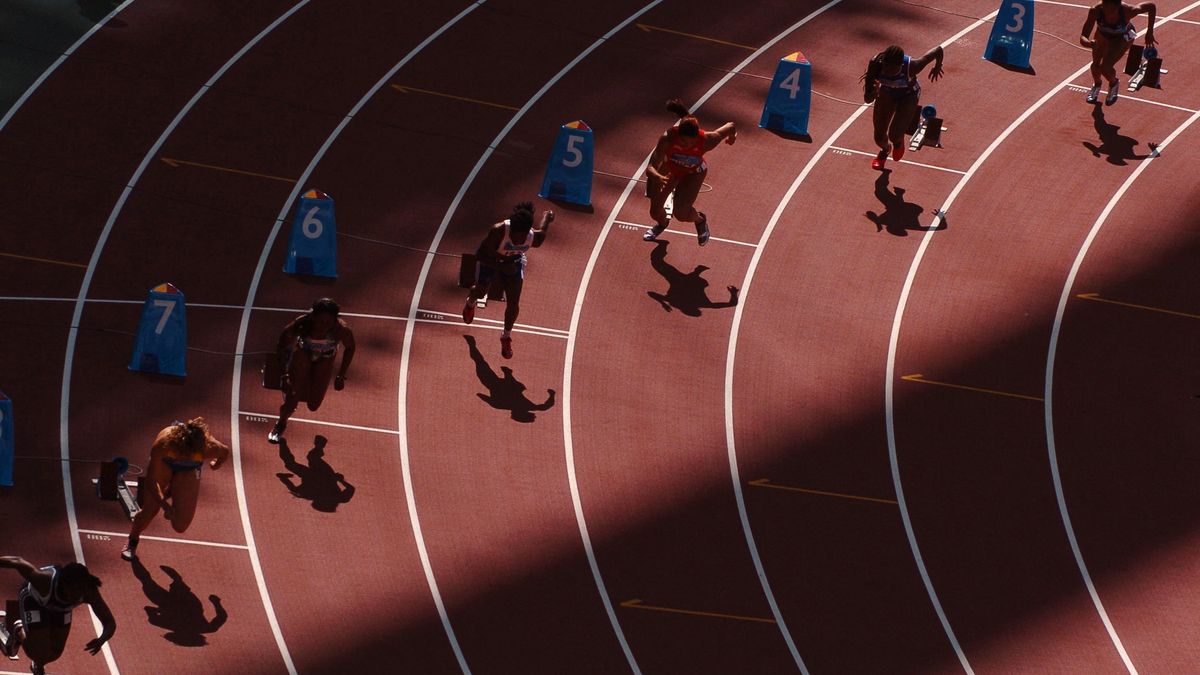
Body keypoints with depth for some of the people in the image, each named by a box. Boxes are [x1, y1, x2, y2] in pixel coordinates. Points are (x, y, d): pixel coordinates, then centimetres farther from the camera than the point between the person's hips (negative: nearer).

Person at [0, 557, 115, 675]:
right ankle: (20, 632, 22)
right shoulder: (45, 581, -47)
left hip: (61, 606, 3)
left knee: (55, 653, 10)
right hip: (33, 599, -3)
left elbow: (110, 623, -33)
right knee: (40, 654, -11)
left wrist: (101, 640, -55)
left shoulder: (89, 592, -37)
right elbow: (18, 562, -32)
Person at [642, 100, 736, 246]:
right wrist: (657, 177, -67)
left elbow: (730, 127, -22)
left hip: (693, 172, -1)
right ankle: (662, 223, 52)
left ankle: (700, 220, 22)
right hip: (669, 167, 1)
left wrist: (732, 137, 3)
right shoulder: (668, 138, -43)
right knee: (656, 212, 11)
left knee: (681, 214, -16)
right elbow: (650, 168, -43)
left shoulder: (706, 140, -41)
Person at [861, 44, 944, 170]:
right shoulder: (875, 64, -37)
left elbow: (938, 50, -26)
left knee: (894, 135, -13)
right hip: (887, 92, 2)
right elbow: (867, 98, -32)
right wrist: (873, 92, -57)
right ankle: (885, 150, 49)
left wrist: (937, 67, -4)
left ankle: (898, 142, 29)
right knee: (879, 138, 8)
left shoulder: (911, 66, -43)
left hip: (908, 95, -2)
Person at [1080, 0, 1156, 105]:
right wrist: (1088, 43, -64)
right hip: (1103, 34, 2)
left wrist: (1150, 32, -21)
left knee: (1105, 67, -17)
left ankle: (1114, 83, 20)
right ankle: (1096, 84, 32)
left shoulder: (1127, 11, -41)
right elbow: (1083, 37, -39)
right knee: (1096, 65, -5)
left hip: (1123, 37, -2)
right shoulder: (1095, 11, -39)